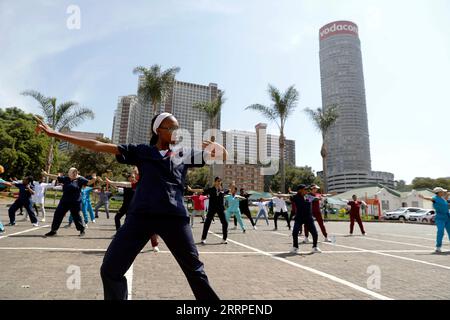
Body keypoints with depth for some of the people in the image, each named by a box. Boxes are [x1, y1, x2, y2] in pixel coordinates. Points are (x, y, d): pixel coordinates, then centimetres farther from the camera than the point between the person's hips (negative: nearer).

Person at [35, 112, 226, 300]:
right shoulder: (141, 151, 11)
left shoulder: (184, 154, 13)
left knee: (194, 269, 6)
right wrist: (55, 134, 6)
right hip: (141, 215, 0)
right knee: (110, 270, 0)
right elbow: (99, 146, 8)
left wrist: (215, 146, -9)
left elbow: (223, 155, 14)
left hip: (174, 217, 0)